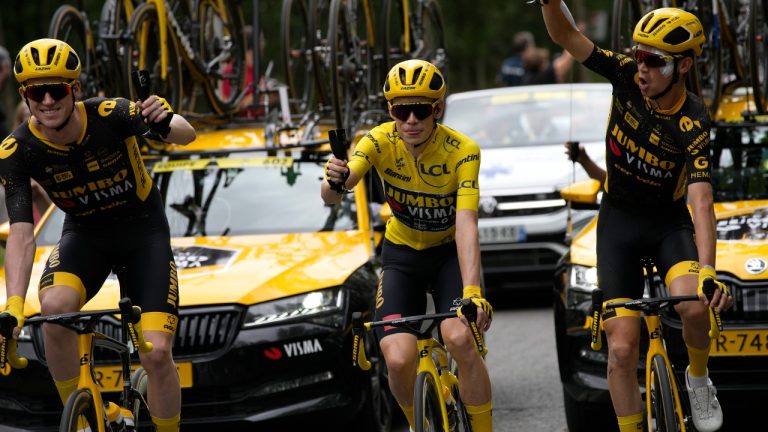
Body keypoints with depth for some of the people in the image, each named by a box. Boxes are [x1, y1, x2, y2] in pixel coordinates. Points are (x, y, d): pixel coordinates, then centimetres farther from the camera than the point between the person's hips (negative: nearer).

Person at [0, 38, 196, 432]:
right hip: (85, 234, 1)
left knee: (156, 352, -15)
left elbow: (186, 135, -30)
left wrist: (166, 122, -54)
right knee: (54, 306, -31)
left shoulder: (109, 116, -26)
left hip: (144, 232, -1)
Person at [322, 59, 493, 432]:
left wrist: (472, 292, -47)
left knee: (459, 339, -29)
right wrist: (335, 183, -58)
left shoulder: (462, 150, -25)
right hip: (402, 253, 2)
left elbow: (466, 226, -34)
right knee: (399, 360, -18)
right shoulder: (380, 141, -20)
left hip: (449, 252, -2)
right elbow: (330, 197, -33)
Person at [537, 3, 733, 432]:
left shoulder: (694, 125, -24)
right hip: (618, 221, 3)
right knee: (622, 347, -6)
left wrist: (708, 273, -45)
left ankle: (698, 377, 0)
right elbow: (566, 35, -16)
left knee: (694, 305, -31)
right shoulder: (628, 78, -14)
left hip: (669, 223, -3)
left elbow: (701, 201, -32)